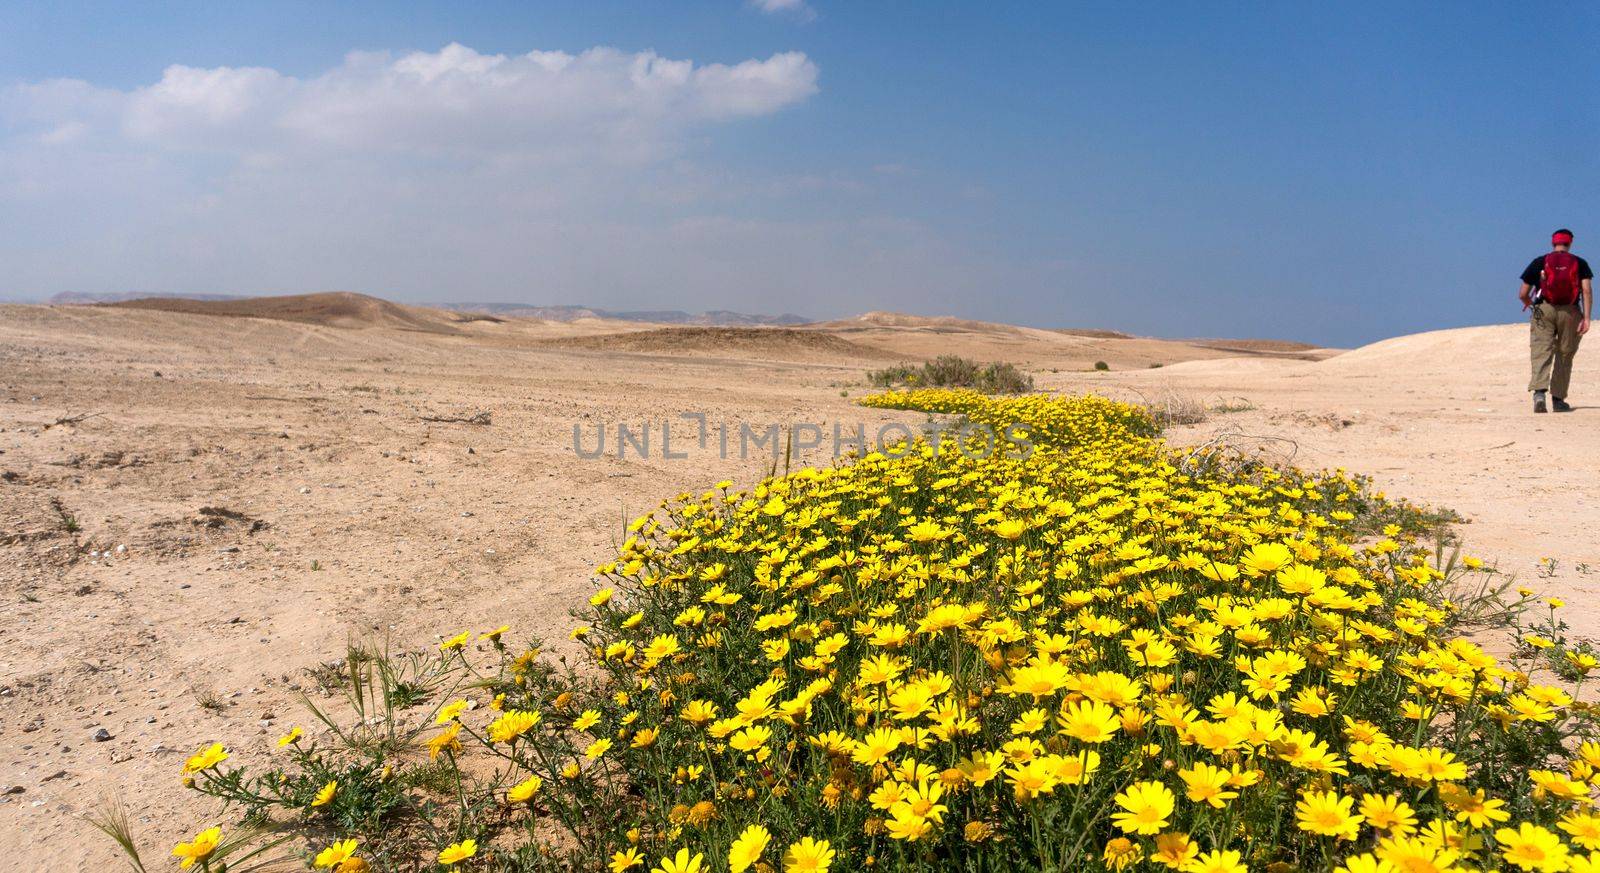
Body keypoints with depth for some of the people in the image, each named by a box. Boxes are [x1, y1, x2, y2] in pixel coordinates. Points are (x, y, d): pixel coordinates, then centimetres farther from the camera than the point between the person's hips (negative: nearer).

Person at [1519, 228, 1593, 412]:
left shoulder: (1539, 262, 8)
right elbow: (1587, 291, -5)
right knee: (1564, 357, 11)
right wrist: (1586, 318, -7)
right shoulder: (1580, 263, 9)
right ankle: (1558, 399, 14)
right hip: (1570, 313, 1)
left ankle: (1539, 392, -29)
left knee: (1541, 353, -7)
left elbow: (1522, 294, 8)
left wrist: (1528, 303, 30)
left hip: (1544, 311, -1)